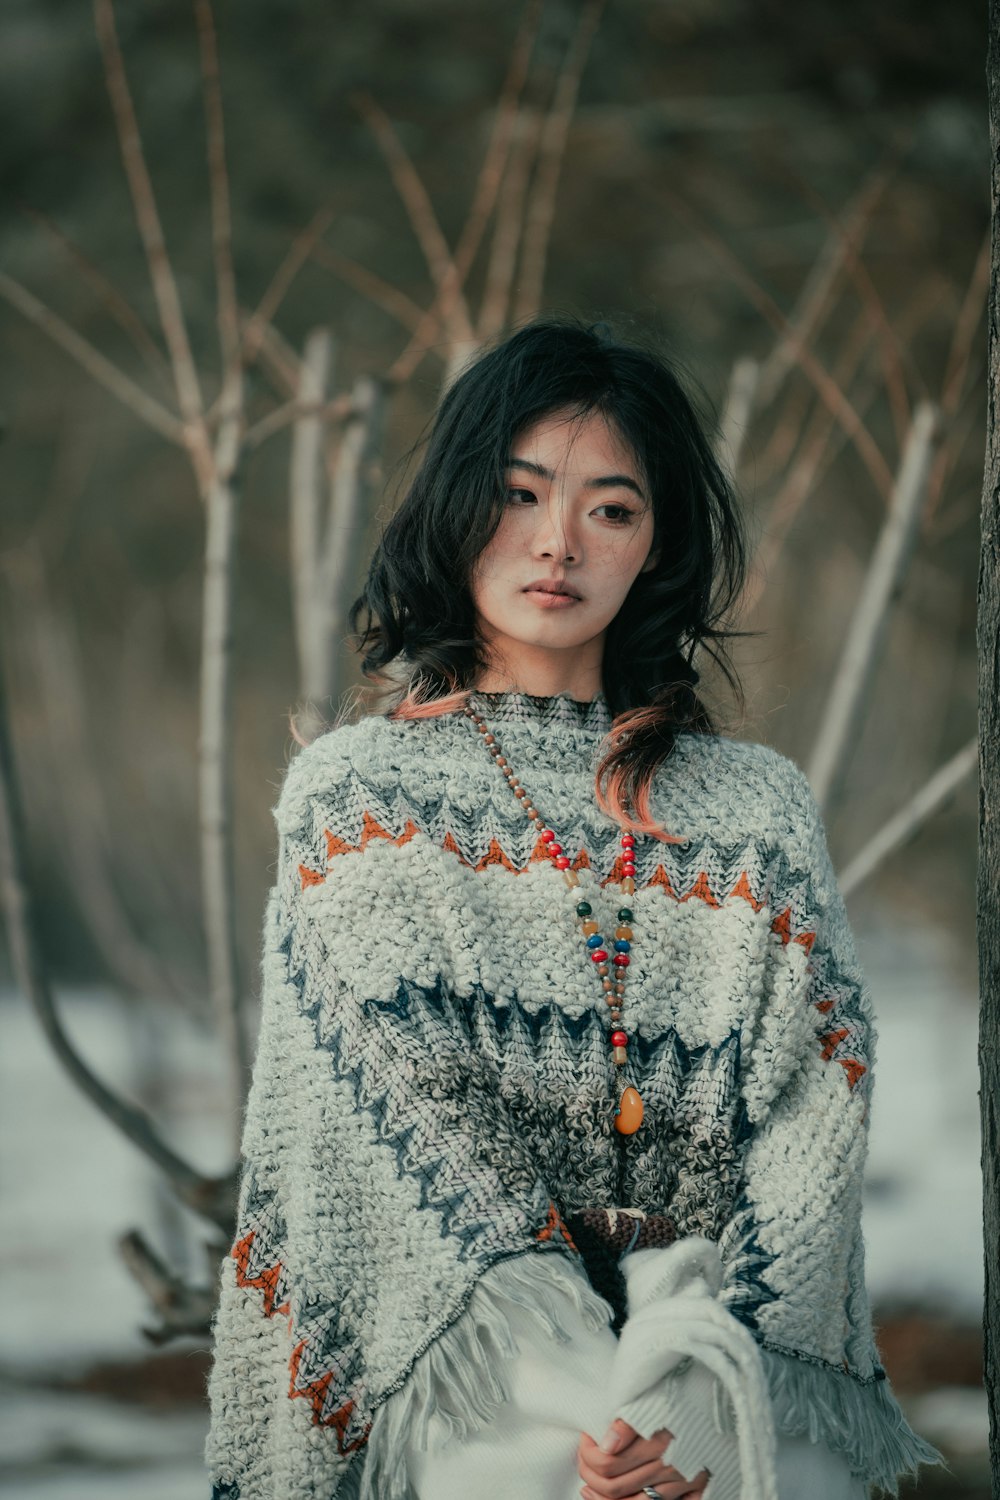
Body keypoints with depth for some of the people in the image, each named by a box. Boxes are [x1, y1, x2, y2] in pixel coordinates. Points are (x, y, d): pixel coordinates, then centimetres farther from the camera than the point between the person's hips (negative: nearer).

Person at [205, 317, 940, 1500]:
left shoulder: (758, 809, 14)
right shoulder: (354, 793, 9)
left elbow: (814, 1116, 4)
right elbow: (391, 1117, -1)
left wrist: (707, 1391, -12)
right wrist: (579, 1394, -14)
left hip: (735, 1355, 2)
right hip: (478, 1351, -1)